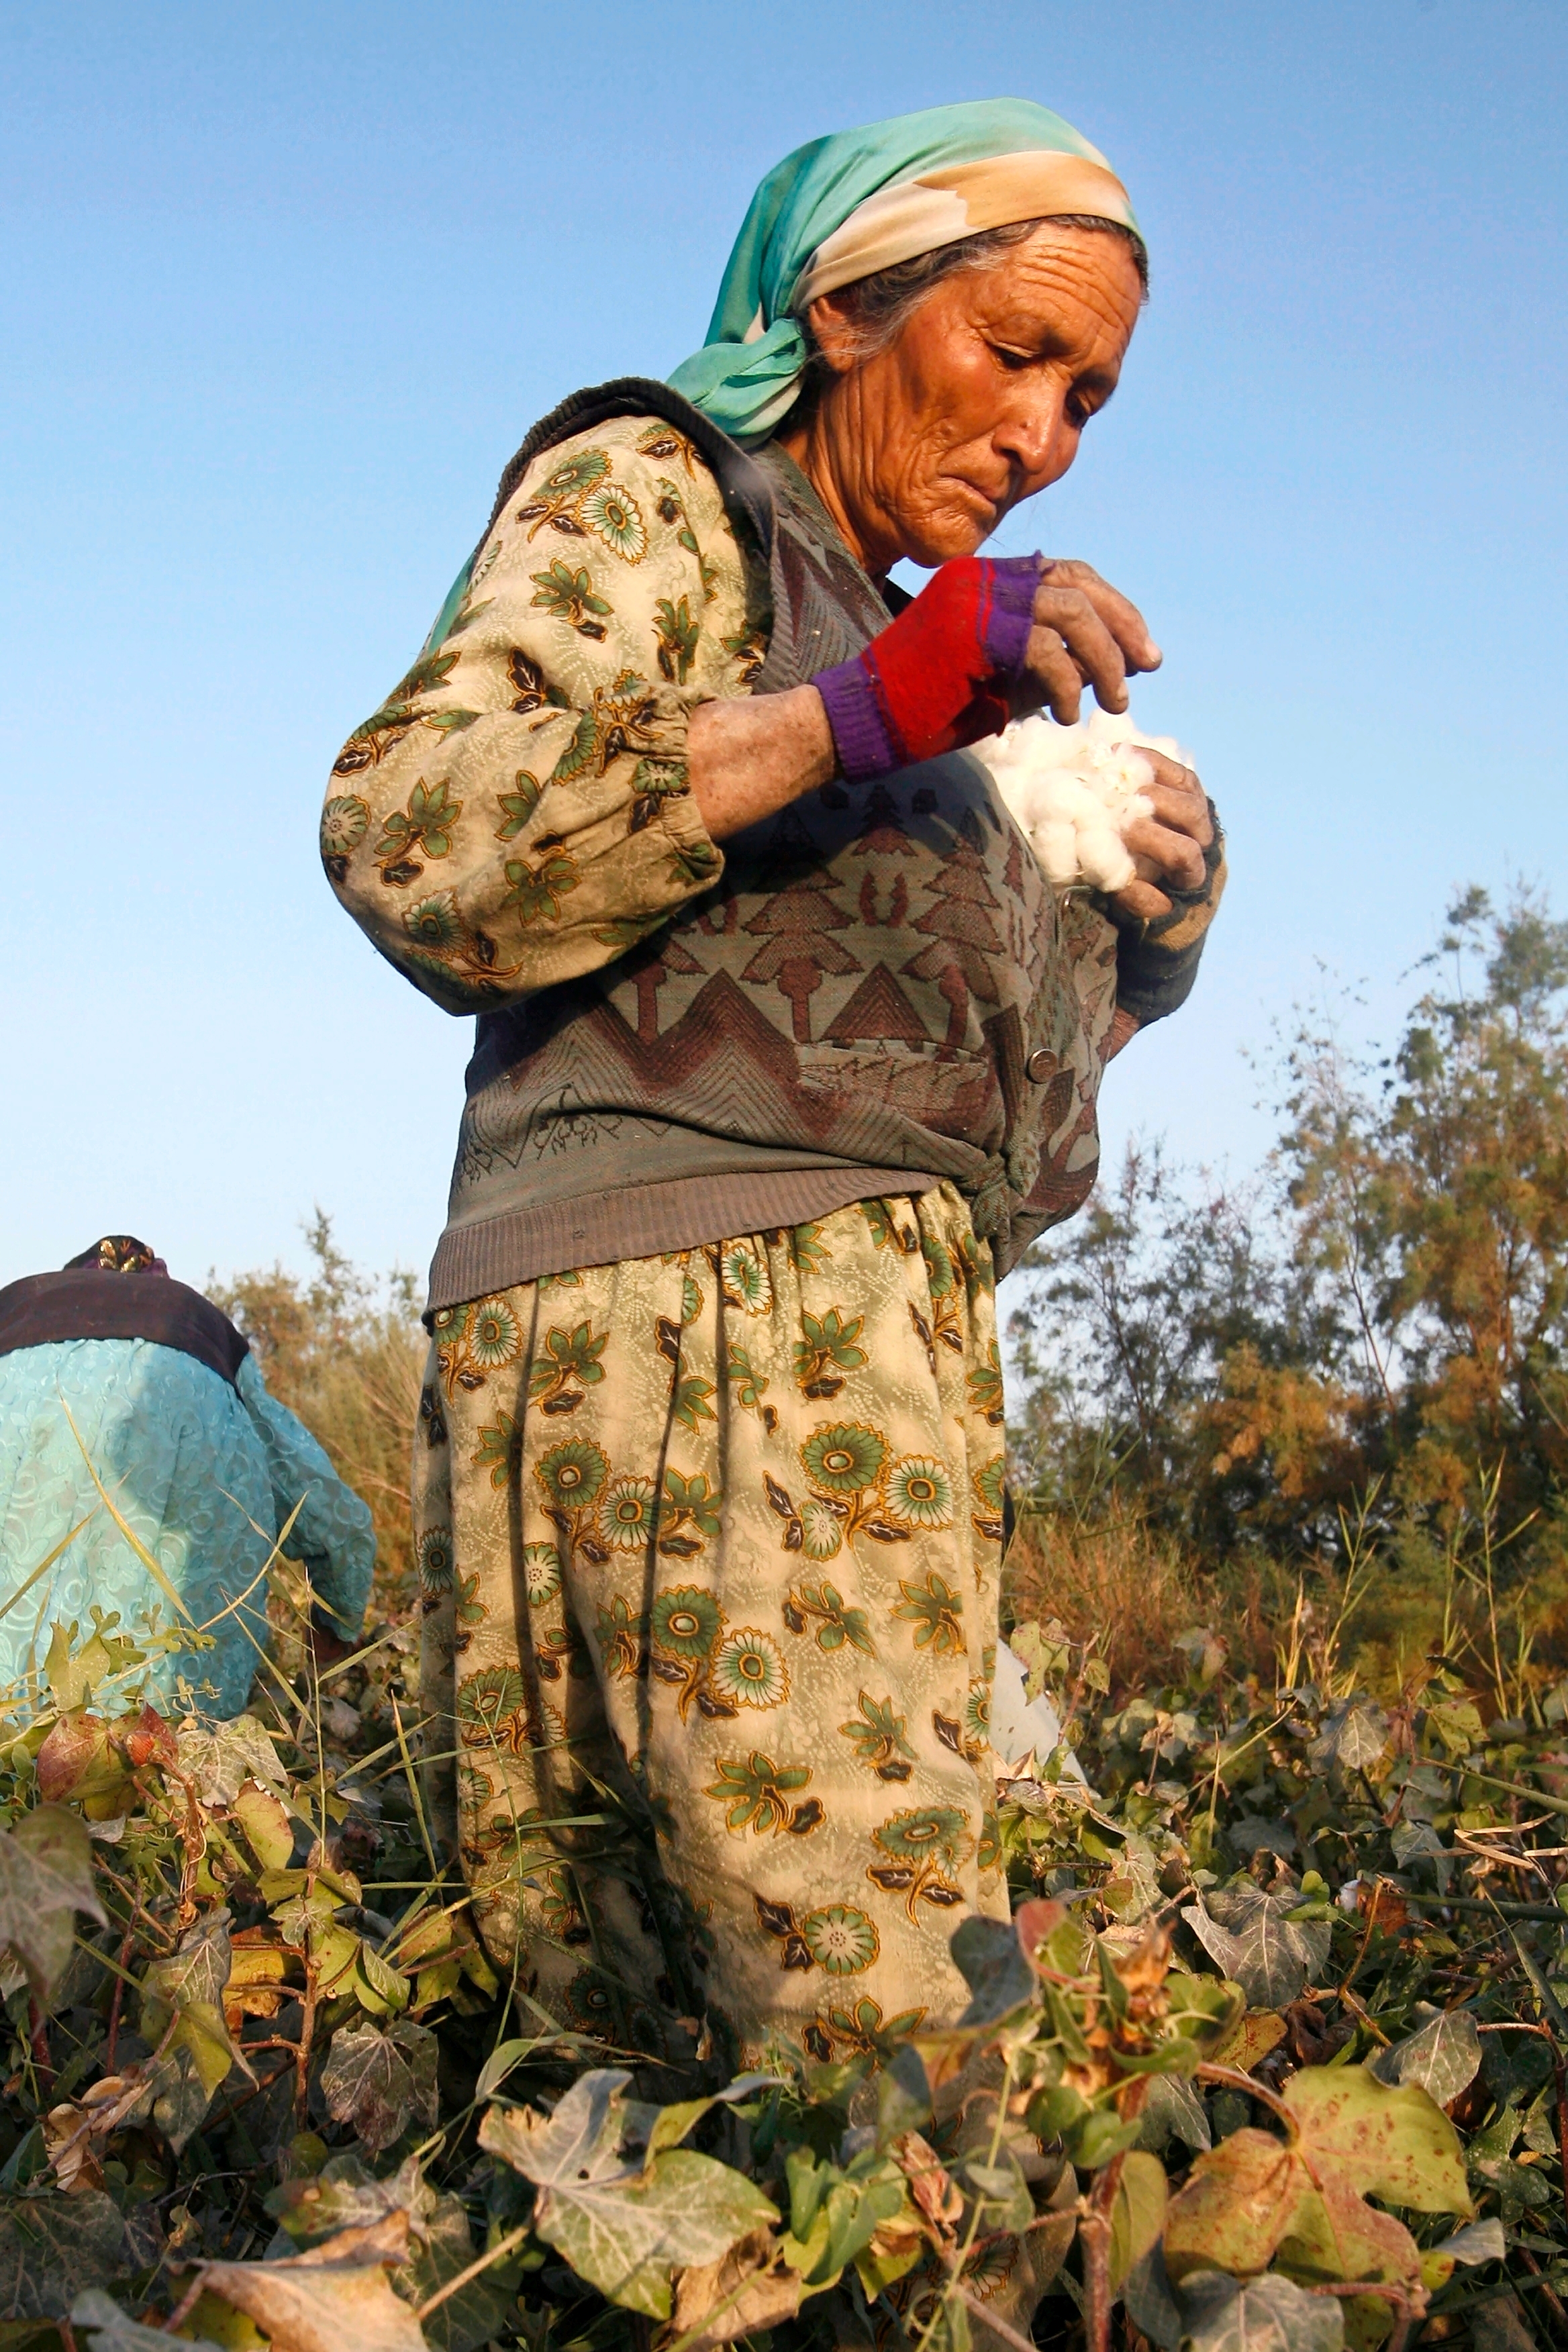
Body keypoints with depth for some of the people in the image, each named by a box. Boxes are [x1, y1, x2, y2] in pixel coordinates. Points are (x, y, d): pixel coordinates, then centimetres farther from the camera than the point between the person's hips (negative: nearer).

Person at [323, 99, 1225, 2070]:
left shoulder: (873, 623, 30)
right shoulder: (642, 492, 7)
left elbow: (1039, 1015, 33)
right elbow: (410, 835, -12)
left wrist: (1157, 894, 11)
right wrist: (859, 712, -18)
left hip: (862, 1326, 8)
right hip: (701, 1306, -8)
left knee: (648, 2027, 1)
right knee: (876, 2033, -17)